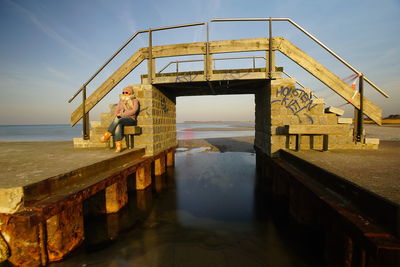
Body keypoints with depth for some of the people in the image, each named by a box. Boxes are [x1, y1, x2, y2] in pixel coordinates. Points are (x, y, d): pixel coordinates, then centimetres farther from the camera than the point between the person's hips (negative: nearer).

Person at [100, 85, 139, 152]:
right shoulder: (121, 101, 22)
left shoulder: (135, 101, 6)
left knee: (117, 119, -34)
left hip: (130, 119, -4)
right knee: (118, 126, -33)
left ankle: (107, 135, -27)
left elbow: (134, 111, -10)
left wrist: (122, 114, -15)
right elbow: (117, 110, 17)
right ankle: (118, 145, -41)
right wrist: (117, 115, -6)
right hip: (121, 119, 4)